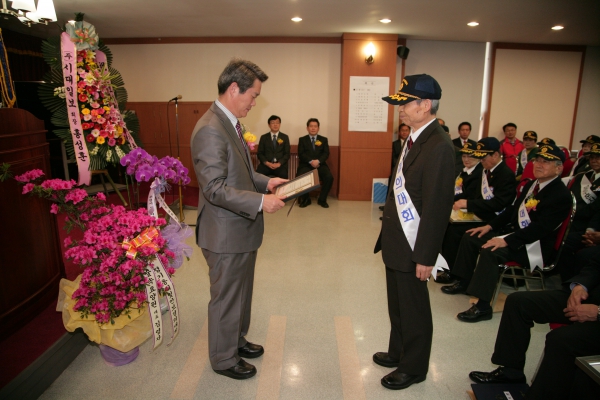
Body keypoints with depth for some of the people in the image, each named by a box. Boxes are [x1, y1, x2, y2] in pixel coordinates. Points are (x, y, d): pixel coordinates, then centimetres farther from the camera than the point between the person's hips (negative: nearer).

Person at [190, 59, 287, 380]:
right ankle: (223, 358, 32)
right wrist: (260, 201, -26)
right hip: (225, 233, -10)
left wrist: (265, 182, 7)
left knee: (241, 291, 25)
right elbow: (215, 188, -27)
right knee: (226, 298, 10)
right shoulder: (210, 130, -24)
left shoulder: (229, 123, 9)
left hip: (241, 228, 10)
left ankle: (237, 340, 46)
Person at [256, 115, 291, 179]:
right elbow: (259, 153, 10)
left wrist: (279, 163, -10)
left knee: (283, 176, -34)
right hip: (266, 164, 1)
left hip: (280, 165, 0)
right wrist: (267, 163, -9)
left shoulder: (285, 137, 14)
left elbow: (287, 154, 8)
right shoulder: (263, 137, 15)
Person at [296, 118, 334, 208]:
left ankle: (322, 199, -6)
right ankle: (305, 199, -6)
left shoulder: (323, 139, 16)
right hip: (306, 165, -1)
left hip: (320, 164, 1)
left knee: (329, 177, -27)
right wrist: (311, 161, -19)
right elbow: (301, 154, -1)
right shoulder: (302, 140, 12)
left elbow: (326, 154, 3)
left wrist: (318, 161, -18)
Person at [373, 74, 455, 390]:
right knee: (397, 304, 23)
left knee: (413, 309, 11)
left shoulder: (438, 147, -21)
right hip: (395, 240, 9)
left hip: (413, 246, -9)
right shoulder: (414, 138, 8)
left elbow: (437, 207, -22)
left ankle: (413, 368, 32)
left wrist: (426, 256, -19)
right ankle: (398, 352, 45)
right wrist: (388, 233, 12)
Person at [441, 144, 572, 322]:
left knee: (491, 250, -32)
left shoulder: (561, 195, -16)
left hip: (536, 245, -9)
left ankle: (483, 307, -25)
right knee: (470, 237, 2)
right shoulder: (531, 185, 12)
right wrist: (490, 226, 5)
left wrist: (507, 240, -31)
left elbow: (541, 228, -25)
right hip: (514, 232, 10)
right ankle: (464, 282, 16)